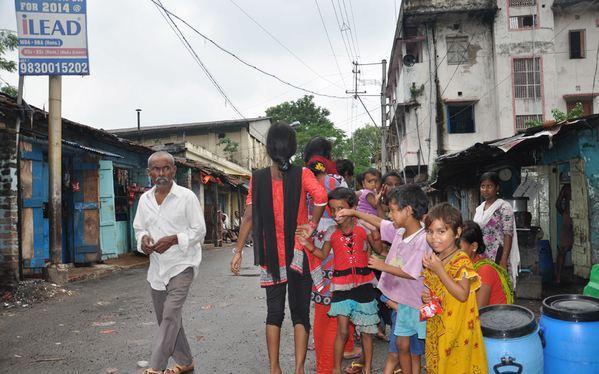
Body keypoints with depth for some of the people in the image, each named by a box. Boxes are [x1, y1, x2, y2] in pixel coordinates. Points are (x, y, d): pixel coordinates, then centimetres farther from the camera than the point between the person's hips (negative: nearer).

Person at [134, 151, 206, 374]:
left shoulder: (186, 197, -8)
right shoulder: (144, 199, 7)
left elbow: (199, 230, -6)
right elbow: (139, 228, 16)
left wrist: (174, 239, -20)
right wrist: (143, 239, -7)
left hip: (181, 264, -6)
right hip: (157, 266, 6)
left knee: (171, 315, -16)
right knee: (165, 318, 13)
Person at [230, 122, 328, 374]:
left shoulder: (257, 178, -1)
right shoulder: (302, 174, -6)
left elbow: (249, 216, -3)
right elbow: (321, 196, -24)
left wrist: (238, 250, 3)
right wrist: (313, 225, -10)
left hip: (271, 256, 2)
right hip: (298, 254, -1)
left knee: (274, 312, 13)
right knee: (300, 313, 8)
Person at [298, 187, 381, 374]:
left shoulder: (363, 227, -6)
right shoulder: (332, 232, 0)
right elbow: (323, 255, 10)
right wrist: (308, 245, -8)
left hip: (363, 284, 0)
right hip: (341, 286, 1)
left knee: (366, 330, 10)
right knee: (342, 331, 2)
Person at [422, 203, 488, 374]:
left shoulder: (461, 261, -17)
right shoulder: (433, 259, 4)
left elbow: (462, 295, -26)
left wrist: (439, 270, -27)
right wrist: (426, 296, -4)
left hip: (457, 329, -7)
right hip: (437, 326, 7)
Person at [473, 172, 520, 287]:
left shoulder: (504, 207, -6)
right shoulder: (479, 208, 14)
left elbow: (508, 235, -12)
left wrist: (503, 261, -19)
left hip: (497, 256, -6)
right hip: (480, 257, 6)